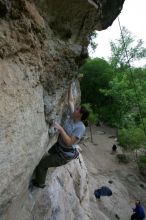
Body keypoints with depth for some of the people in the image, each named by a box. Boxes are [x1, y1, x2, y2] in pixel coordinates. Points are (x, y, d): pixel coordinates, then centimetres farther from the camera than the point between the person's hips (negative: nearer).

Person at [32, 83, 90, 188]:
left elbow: (69, 142, -30)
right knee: (44, 157, 20)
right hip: (58, 146, 7)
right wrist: (70, 86, 0)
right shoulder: (72, 116, -7)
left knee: (41, 164, 2)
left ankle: (40, 183, 32)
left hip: (64, 155, -7)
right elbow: (71, 100, -1)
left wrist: (60, 128, -34)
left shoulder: (80, 127, -27)